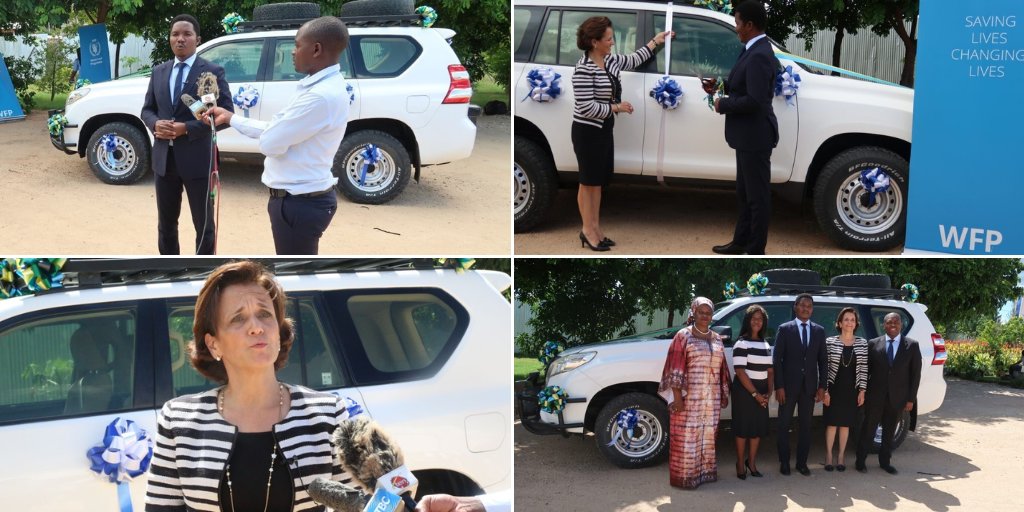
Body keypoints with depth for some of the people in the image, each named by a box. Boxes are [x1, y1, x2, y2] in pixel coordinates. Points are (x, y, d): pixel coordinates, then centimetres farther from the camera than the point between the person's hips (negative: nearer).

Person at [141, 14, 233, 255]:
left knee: (203, 225, 7)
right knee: (166, 224, 16)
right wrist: (156, 124, -9)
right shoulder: (158, 72, 10)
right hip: (164, 158, 5)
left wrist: (187, 128, -20)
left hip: (196, 159, -5)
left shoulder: (213, 72, -6)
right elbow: (147, 109, 15)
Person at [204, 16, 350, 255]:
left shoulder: (322, 95, -26)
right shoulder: (322, 86, 9)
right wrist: (230, 117, 20)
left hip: (300, 202, -11)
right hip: (302, 197, 11)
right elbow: (278, 130, 15)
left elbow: (270, 142, -22)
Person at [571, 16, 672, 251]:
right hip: (587, 132, -8)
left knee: (599, 181, 12)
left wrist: (655, 41, 31)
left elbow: (633, 60, 26)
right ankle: (588, 230, 11)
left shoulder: (610, 61, 5)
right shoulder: (584, 69, -21)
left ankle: (595, 229, 20)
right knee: (588, 181, 1)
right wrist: (617, 107, -16)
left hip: (604, 130, 8)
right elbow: (586, 108, -24)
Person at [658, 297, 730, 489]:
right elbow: (675, 369, -9)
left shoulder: (716, 339, 13)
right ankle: (684, 476, 2)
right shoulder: (683, 336, -4)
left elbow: (722, 369, 17)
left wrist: (724, 394, 13)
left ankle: (706, 470, 19)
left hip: (711, 399, 5)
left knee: (708, 435, 10)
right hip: (689, 397, -5)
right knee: (686, 436, -3)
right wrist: (677, 397, -15)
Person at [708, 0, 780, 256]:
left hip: (755, 136, -10)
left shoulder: (759, 55, -22)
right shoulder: (755, 50, 9)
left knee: (757, 195, 1)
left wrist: (723, 104, -14)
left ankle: (755, 251, 10)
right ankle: (741, 242, 31)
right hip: (747, 135, 10)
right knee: (745, 192, 19)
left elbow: (754, 100, -27)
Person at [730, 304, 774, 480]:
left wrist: (769, 392, -4)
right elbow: (740, 372, -15)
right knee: (743, 427, 1)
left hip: (761, 391, 6)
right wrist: (755, 393, -16)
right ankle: (740, 464, 11)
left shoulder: (765, 345, 11)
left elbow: (770, 370, 11)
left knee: (758, 427, 9)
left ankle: (752, 462, 21)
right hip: (744, 390, -6)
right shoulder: (741, 343, -9)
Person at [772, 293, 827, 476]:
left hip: (809, 386, 2)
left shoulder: (819, 331, 7)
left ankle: (802, 462, 17)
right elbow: (777, 359, -5)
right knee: (784, 425, 5)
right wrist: (779, 386, -11)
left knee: (806, 425, 8)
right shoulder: (785, 329, -2)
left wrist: (821, 386, 1)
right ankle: (784, 462, 16)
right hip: (789, 385, -2)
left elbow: (822, 361, 8)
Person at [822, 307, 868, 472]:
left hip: (852, 390, 2)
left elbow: (863, 369, 3)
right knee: (832, 422, 2)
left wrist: (862, 391, -1)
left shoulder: (862, 343, 2)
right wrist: (825, 390, -8)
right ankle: (828, 455, 13)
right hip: (834, 389, -1)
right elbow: (825, 367, -4)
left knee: (845, 423, 9)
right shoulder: (830, 342, -4)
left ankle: (841, 456, 19)